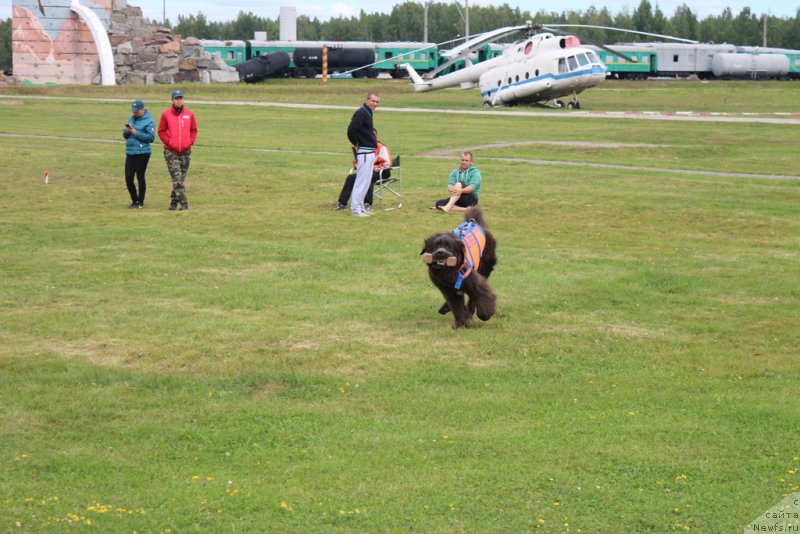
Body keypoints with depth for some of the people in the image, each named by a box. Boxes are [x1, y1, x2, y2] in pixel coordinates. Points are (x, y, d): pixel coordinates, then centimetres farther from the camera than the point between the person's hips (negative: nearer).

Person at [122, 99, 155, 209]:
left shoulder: (148, 121, -7)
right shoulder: (131, 119, 14)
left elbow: (151, 137, -15)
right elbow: (125, 136, 18)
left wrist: (136, 133, -17)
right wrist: (127, 131, -6)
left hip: (142, 153, -7)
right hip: (130, 153, 7)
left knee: (140, 177, 1)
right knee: (128, 178, 5)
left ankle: (140, 202, 12)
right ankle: (134, 200, 21)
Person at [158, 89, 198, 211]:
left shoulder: (189, 114, 7)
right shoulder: (166, 114, 0)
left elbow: (193, 130, 14)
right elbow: (161, 131, 3)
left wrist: (190, 141, 0)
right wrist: (168, 142, -8)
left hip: (186, 151, 3)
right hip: (171, 152, -3)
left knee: (182, 178, 7)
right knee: (177, 177, -12)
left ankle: (174, 201, 18)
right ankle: (183, 202, -13)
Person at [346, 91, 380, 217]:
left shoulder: (368, 113, 14)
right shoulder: (361, 113, -16)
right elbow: (351, 129, -25)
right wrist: (356, 144, -16)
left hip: (370, 151, 10)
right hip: (364, 152, -10)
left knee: (367, 181, 15)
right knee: (361, 180, -7)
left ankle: (360, 207, 22)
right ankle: (355, 209, -3)